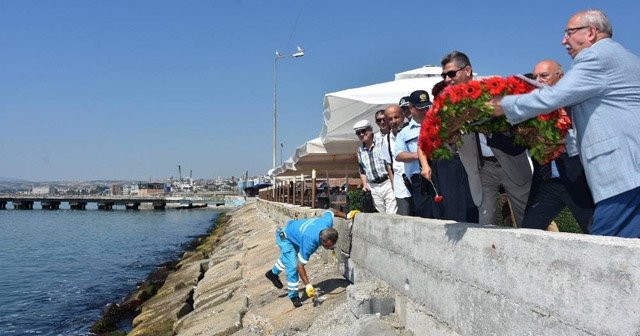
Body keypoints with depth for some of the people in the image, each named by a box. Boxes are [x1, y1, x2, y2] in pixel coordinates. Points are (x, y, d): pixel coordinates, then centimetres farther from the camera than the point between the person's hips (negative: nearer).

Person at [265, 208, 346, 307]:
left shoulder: (328, 222, -32)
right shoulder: (310, 242, -45)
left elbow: (331, 211, -7)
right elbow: (300, 265, -36)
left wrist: (346, 216, 1)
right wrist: (308, 285, -33)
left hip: (295, 232, 8)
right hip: (285, 238, -8)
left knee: (287, 258, 30)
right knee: (293, 266, -18)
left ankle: (273, 273, 55)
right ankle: (294, 296, -1)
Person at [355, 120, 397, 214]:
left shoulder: (382, 142, -1)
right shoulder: (360, 150, 14)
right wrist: (365, 185, 7)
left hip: (387, 183, -4)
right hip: (373, 187, 5)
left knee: (391, 215, -11)